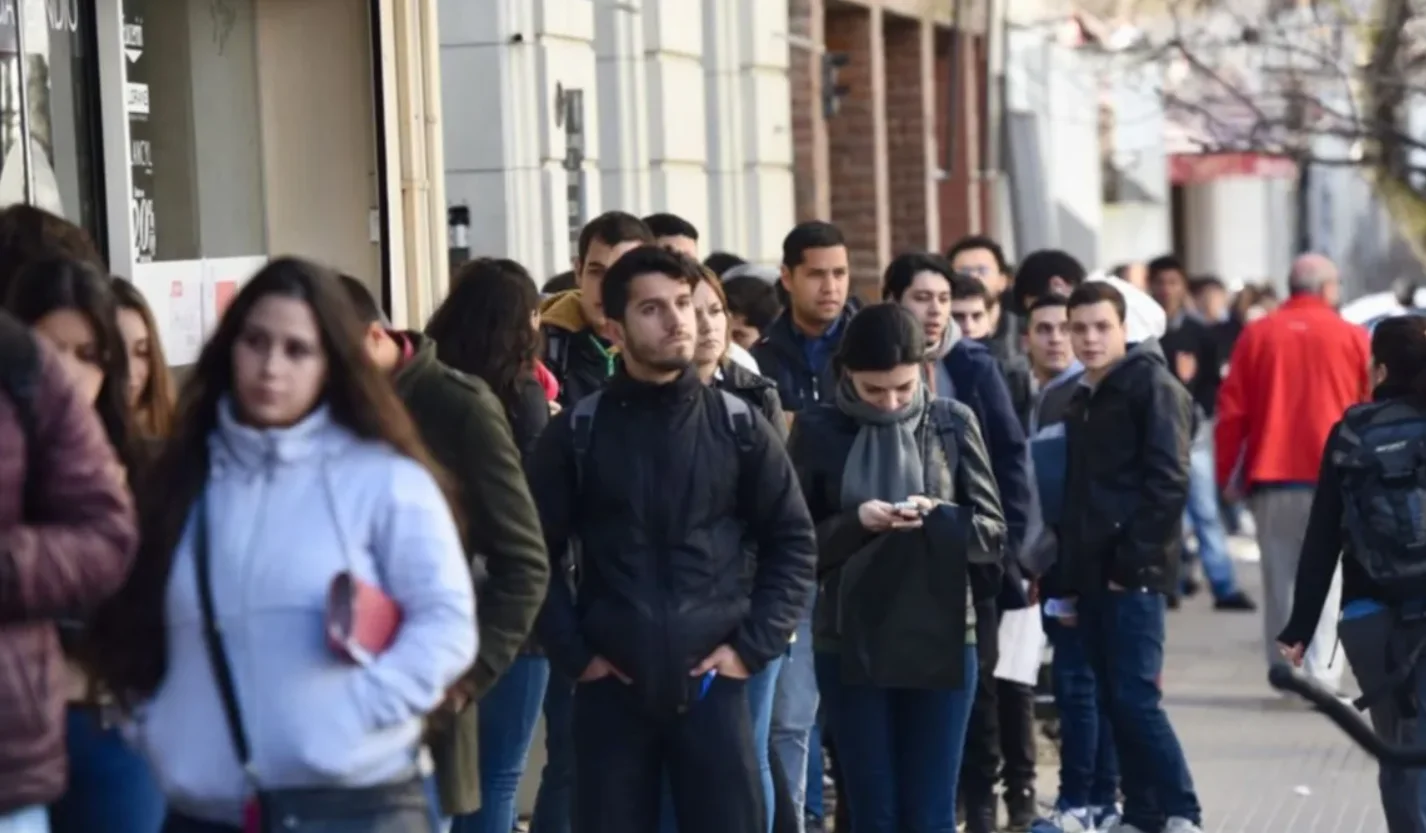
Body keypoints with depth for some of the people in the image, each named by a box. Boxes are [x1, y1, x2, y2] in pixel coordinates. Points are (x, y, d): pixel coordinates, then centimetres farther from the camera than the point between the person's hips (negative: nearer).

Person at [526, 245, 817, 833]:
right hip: (610, 686, 0)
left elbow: (793, 542, 8)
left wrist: (753, 646, -1)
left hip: (711, 683, 0)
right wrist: (573, 653, -4)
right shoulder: (577, 432, 1)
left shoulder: (738, 425, 4)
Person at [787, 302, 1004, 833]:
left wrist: (943, 518, -17)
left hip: (942, 639, 0)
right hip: (850, 643, 0)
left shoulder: (953, 423, 1)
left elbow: (993, 527, 3)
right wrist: (855, 523, -18)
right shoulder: (818, 431, -1)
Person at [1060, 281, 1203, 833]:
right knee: (1114, 700, 8)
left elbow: (1168, 483, -13)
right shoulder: (1081, 400, 19)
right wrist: (1071, 578, 13)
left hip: (1133, 574, -8)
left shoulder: (1153, 386, -5)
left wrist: (1135, 562, -17)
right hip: (1093, 574, 8)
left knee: (1135, 696, -12)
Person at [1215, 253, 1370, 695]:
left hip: (1271, 478, 2)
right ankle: (1322, 673, -10)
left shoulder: (1257, 335, 5)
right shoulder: (1353, 337, 1)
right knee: (1329, 577, -1)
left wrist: (1228, 474, 10)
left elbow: (1232, 410, 4)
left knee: (1280, 579, 8)